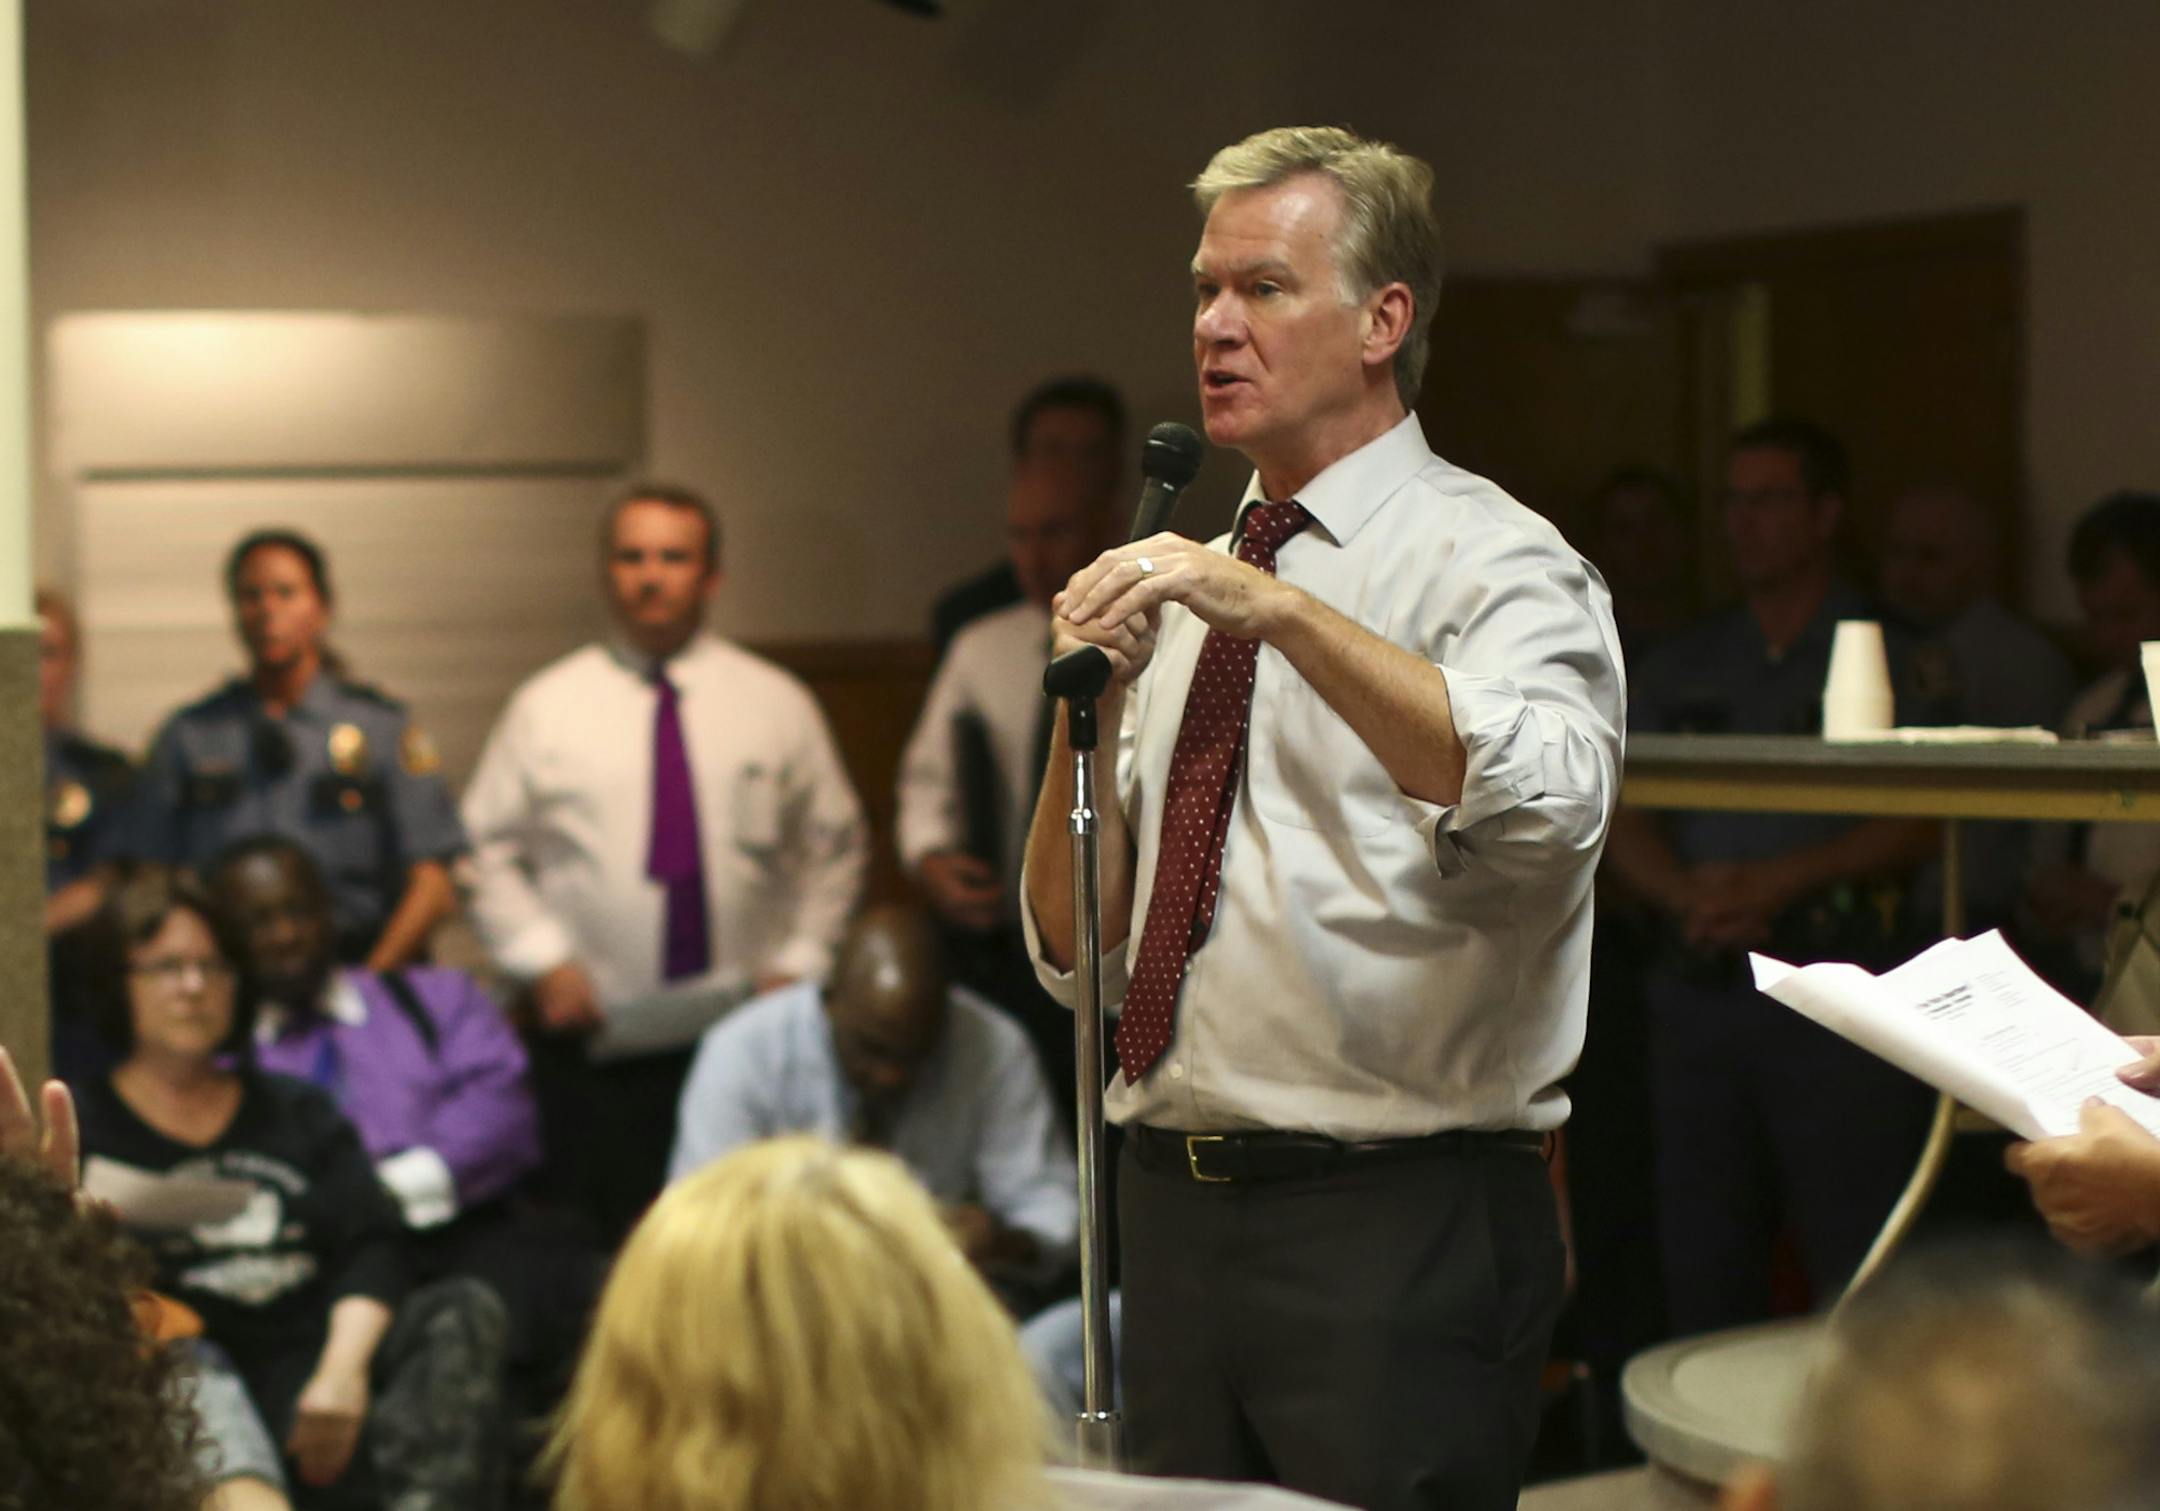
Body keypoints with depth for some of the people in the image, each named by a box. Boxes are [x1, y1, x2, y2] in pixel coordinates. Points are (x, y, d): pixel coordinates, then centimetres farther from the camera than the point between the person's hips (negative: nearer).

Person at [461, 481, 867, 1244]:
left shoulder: (777, 703, 8)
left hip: (745, 1033, 1)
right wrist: (542, 962, -4)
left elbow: (834, 847, 12)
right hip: (595, 1046, 0)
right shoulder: (545, 708, 6)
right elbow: (488, 849, 8)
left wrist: (798, 966, 0)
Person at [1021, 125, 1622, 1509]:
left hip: (1397, 1234, -6)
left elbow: (1545, 804, -28)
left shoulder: (1493, 562, -5)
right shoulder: (1184, 589, 13)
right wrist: (1088, 713, -4)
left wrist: (1282, 610, -29)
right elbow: (1072, 953, 12)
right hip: (1175, 1204, 6)